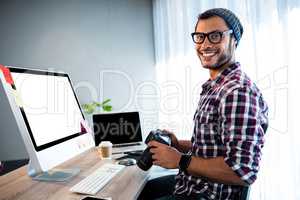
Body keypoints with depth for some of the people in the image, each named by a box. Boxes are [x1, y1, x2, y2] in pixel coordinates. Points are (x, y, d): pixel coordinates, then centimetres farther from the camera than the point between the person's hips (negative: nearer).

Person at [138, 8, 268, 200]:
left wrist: (179, 160, -23)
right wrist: (179, 145, 0)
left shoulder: (239, 91, -25)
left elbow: (243, 171, -30)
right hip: (191, 182, 9)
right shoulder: (214, 87, 6)